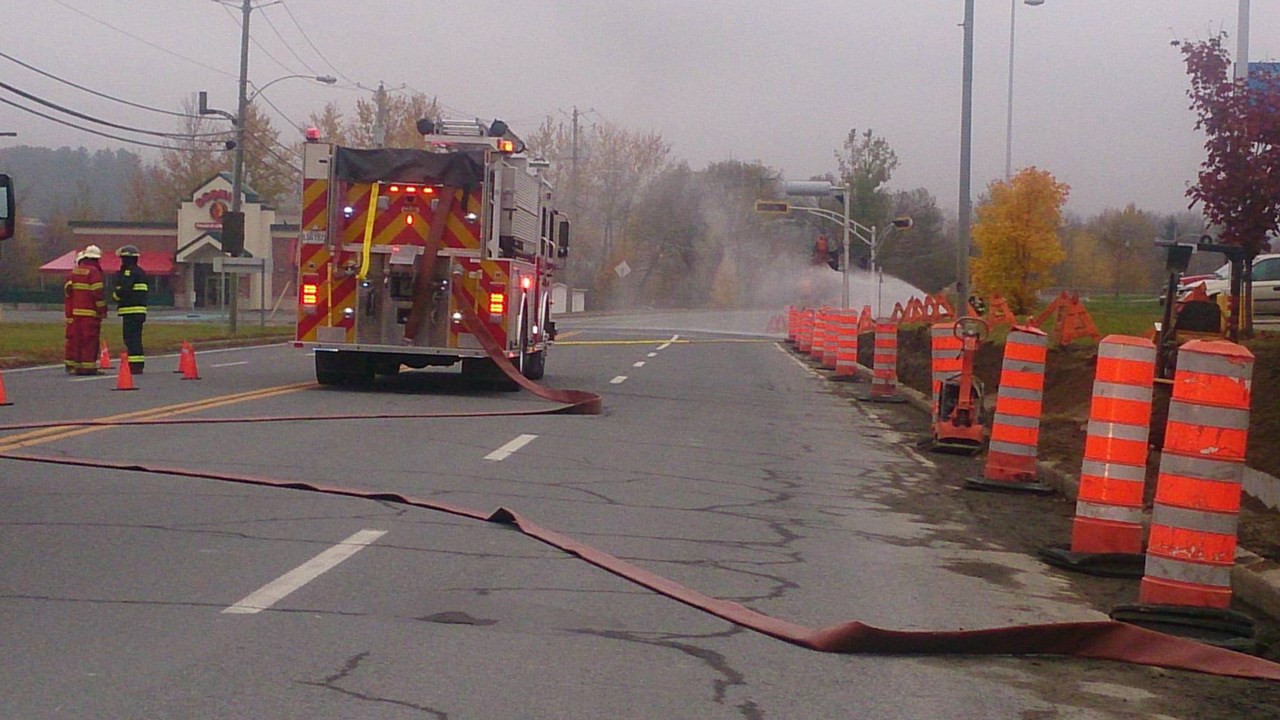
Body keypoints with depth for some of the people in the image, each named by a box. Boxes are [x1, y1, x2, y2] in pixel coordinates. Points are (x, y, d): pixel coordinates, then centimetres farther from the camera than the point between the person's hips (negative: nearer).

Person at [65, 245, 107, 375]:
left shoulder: (73, 272, 14)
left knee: (77, 339, 9)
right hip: (90, 313, -7)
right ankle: (88, 366, -7)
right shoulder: (94, 272, -10)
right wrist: (102, 310, -5)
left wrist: (69, 313, 22)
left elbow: (67, 292, 16)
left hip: (75, 312, 7)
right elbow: (98, 293, -14)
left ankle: (76, 365, 9)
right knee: (90, 340, -5)